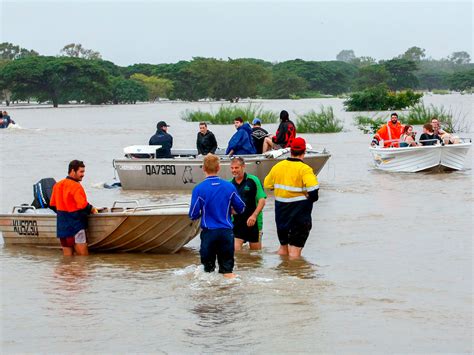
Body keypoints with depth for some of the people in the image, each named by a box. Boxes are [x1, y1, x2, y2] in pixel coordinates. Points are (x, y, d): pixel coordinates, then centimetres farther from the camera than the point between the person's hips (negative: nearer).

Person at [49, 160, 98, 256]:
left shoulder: (57, 185, 10)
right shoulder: (76, 186, -15)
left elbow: (52, 206, 15)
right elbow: (83, 206, -21)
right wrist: (92, 209, -2)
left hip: (61, 226, 8)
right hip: (75, 226, -8)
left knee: (67, 255, 12)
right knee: (83, 256, -4)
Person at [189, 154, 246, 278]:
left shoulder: (199, 189, -9)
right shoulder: (229, 186, -2)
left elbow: (193, 215, -8)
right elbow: (241, 208, 7)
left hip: (208, 232, -2)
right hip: (226, 232, 2)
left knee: (208, 269, 13)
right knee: (227, 269, 7)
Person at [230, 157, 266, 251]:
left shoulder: (253, 180, -4)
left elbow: (262, 200, -8)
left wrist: (254, 215, -19)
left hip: (253, 222, -2)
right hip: (236, 221, 2)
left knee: (256, 252, 7)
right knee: (235, 250, -9)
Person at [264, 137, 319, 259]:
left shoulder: (277, 166, 3)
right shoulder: (304, 169, -15)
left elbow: (267, 185, 15)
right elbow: (313, 188, -30)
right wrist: (311, 198, -11)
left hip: (281, 211, 6)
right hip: (299, 212, -6)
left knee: (283, 248, 19)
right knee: (295, 251, -3)